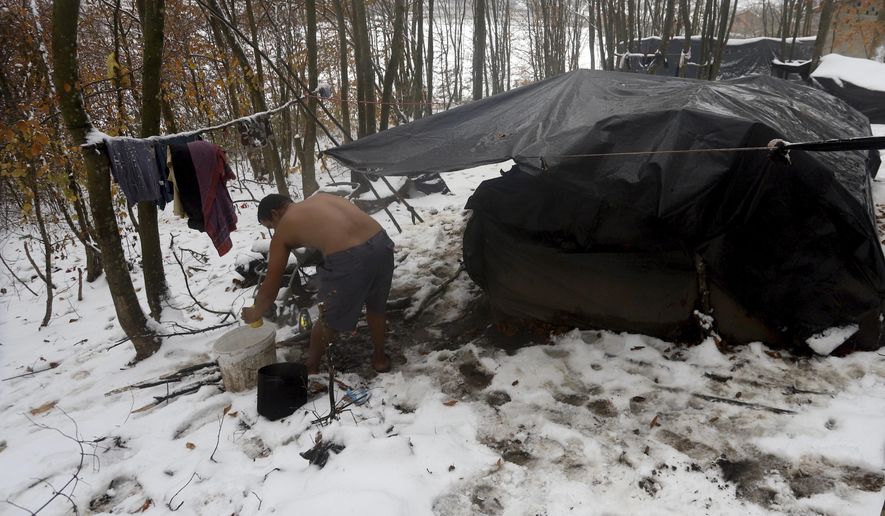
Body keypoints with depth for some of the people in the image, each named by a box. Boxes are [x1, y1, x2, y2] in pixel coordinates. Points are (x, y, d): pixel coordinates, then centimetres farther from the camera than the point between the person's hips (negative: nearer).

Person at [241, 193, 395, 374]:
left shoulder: (284, 229, 14)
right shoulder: (322, 197, 28)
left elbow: (271, 285, 20)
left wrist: (255, 312, 36)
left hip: (349, 259, -5)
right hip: (381, 242, 5)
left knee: (328, 320, 20)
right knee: (376, 306, 31)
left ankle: (310, 368, 43)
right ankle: (380, 357, 48)